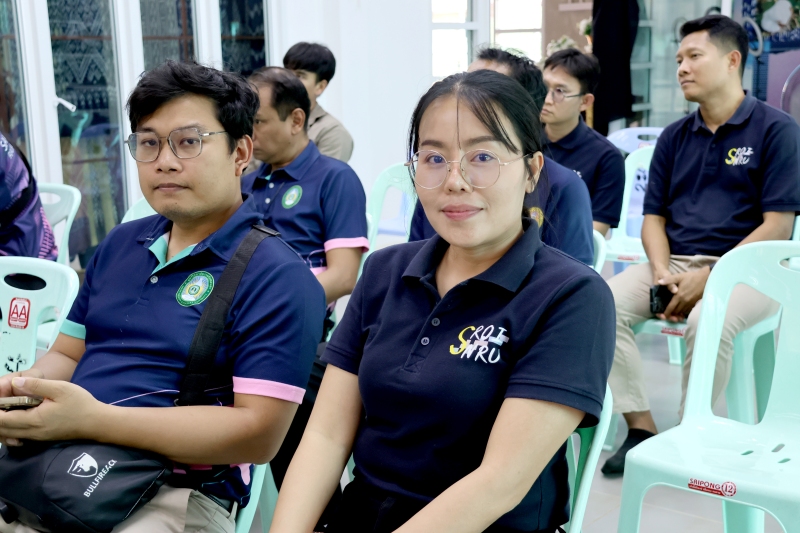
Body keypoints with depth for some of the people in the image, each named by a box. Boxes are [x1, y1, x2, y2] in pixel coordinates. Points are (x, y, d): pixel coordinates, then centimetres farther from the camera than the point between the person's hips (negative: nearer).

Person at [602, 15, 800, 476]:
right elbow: (654, 217, 13)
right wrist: (662, 272, -8)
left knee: (708, 320, -36)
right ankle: (641, 429, -14)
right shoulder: (675, 137, 15)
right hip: (675, 262, 5)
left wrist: (709, 277, -16)